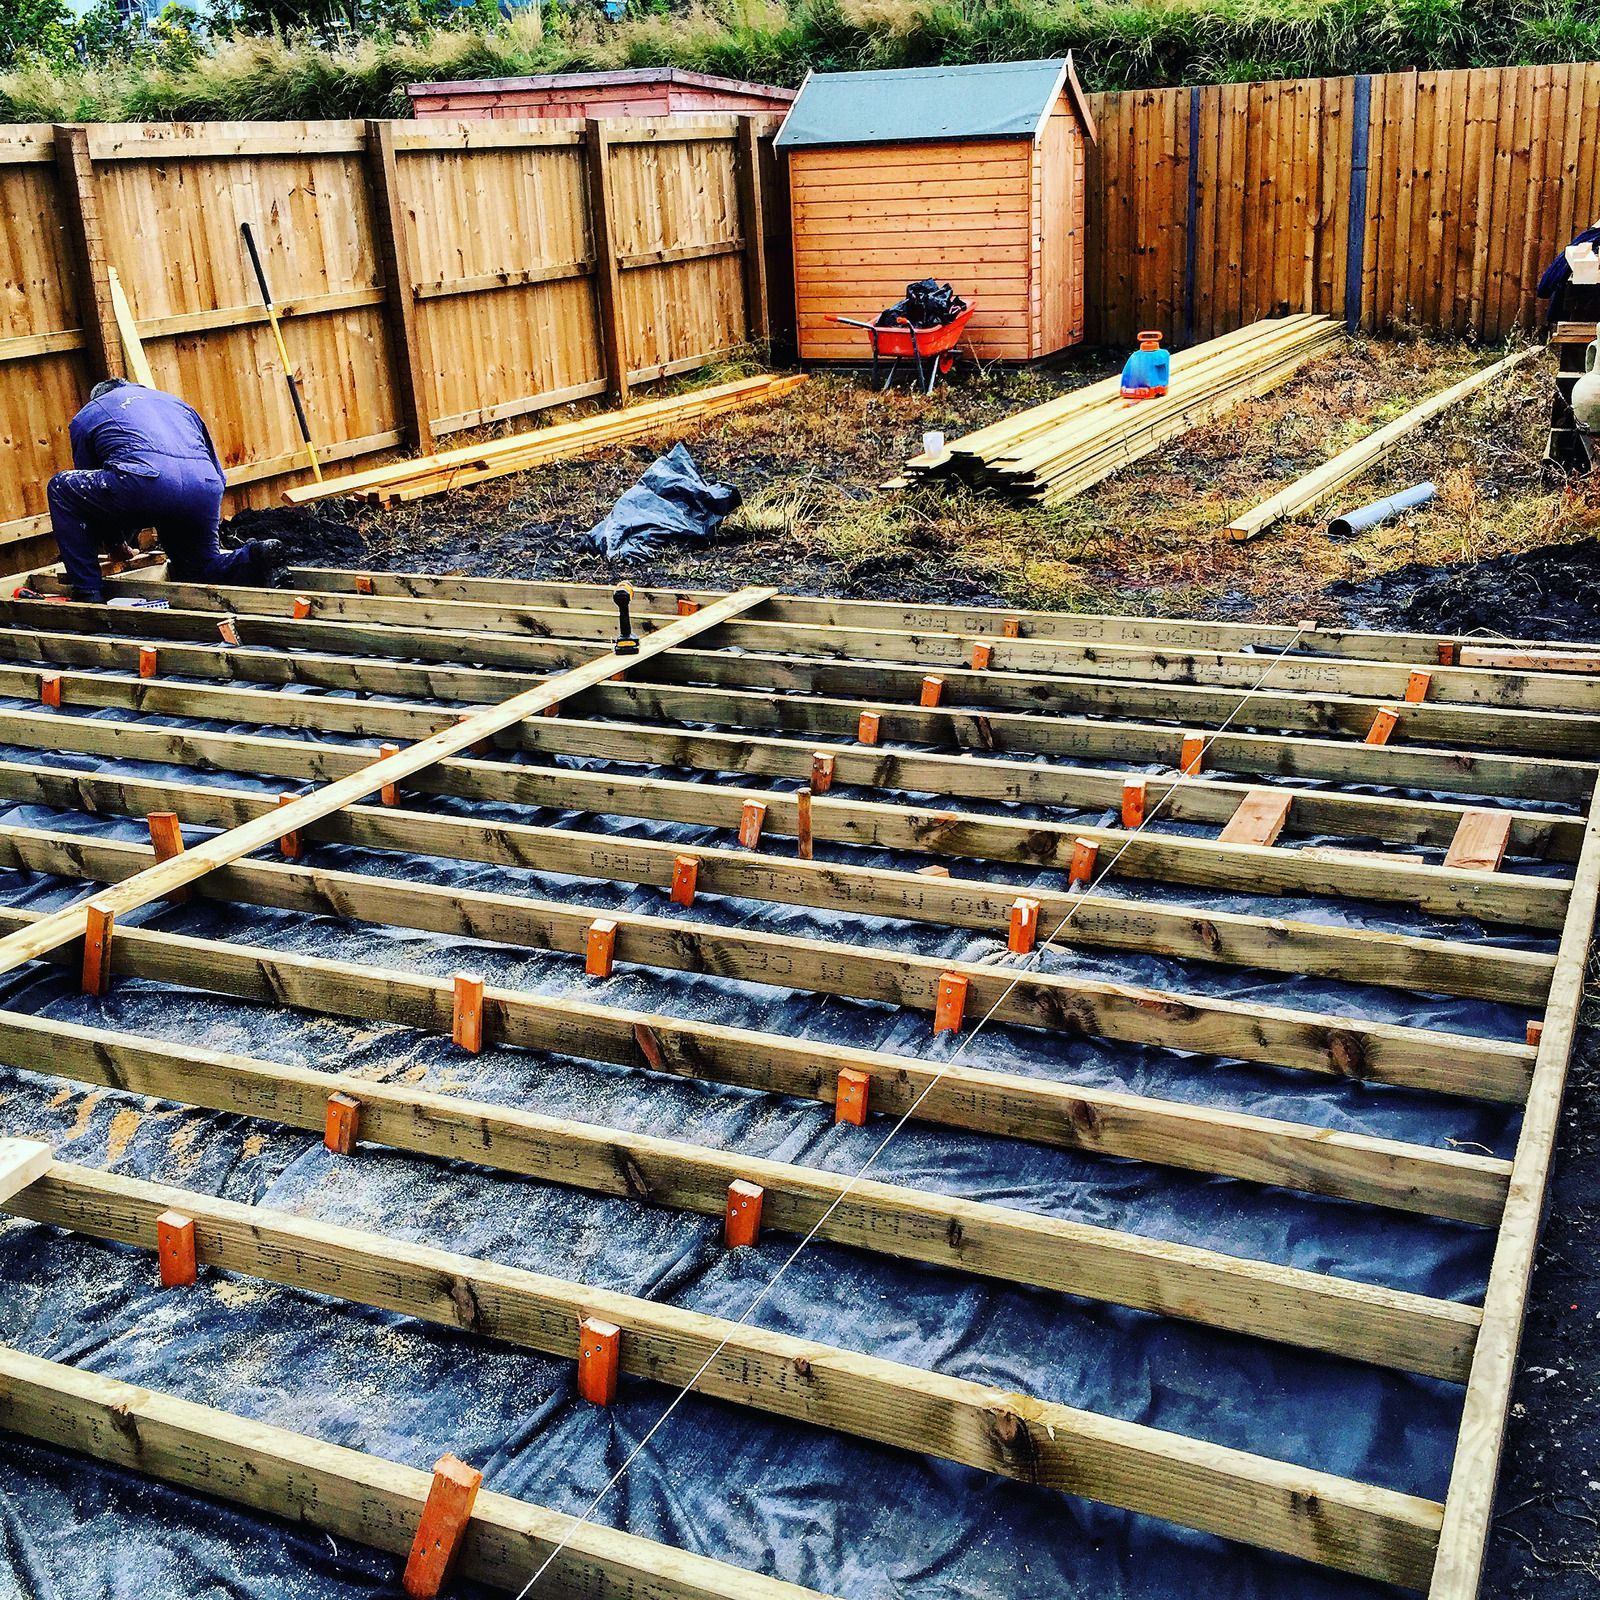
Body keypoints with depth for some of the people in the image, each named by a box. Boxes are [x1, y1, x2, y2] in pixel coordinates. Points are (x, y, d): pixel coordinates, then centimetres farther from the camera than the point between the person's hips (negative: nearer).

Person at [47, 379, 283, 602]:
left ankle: (87, 594, 15)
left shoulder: (86, 415, 30)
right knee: (199, 573, 27)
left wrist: (114, 542, 52)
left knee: (62, 488, 22)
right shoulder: (172, 401, 40)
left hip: (145, 483, -4)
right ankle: (250, 557, -5)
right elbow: (218, 474, 39)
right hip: (205, 489, 5)